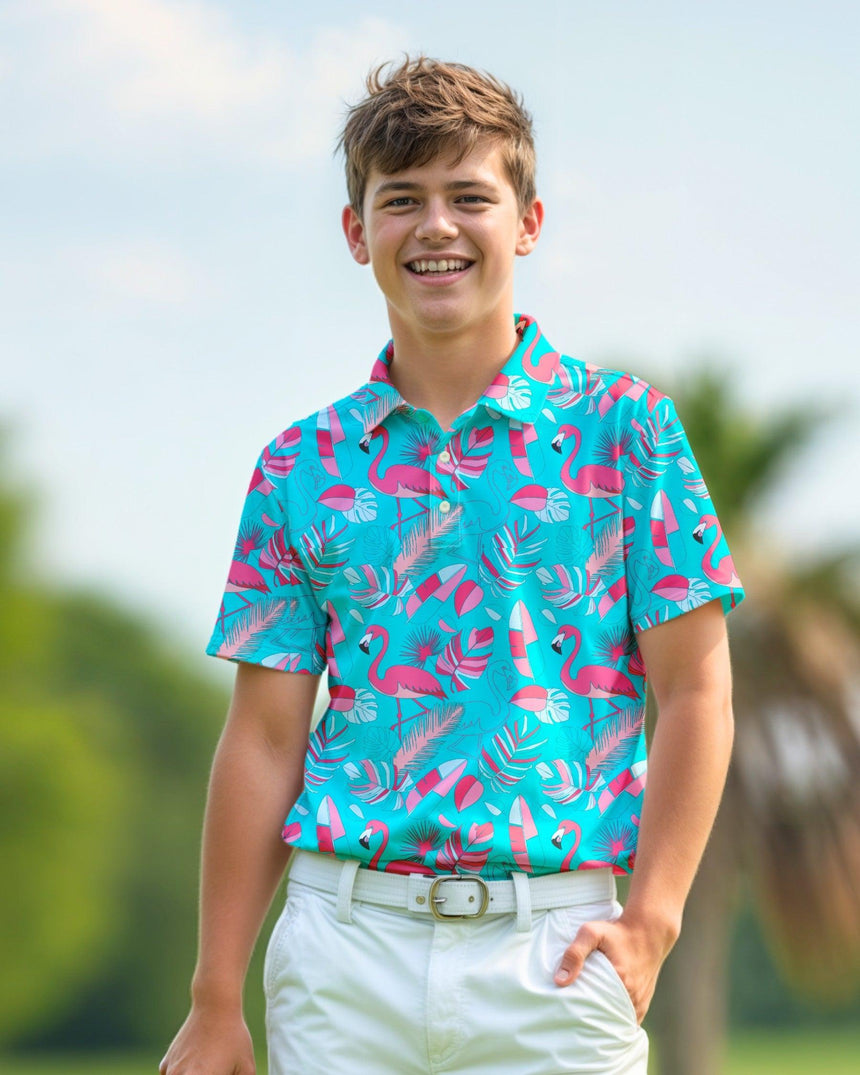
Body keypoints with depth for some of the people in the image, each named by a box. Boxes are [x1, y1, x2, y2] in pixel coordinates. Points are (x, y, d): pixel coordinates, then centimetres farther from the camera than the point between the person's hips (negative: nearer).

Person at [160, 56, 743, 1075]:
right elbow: (265, 735, 8)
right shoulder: (303, 466, 9)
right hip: (342, 944, 2)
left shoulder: (625, 426, 5)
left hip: (551, 950, -1)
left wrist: (649, 923, -8)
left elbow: (696, 692, 2)